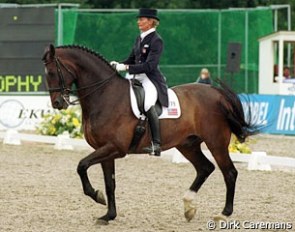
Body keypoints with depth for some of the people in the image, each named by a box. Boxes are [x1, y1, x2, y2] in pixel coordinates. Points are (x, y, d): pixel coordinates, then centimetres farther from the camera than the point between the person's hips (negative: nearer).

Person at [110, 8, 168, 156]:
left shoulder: (156, 40, -10)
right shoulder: (139, 38, 15)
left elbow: (149, 65, -19)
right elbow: (131, 59, 21)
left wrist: (126, 68, -24)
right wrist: (118, 65, 0)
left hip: (151, 79, -10)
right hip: (137, 78, 10)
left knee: (148, 105, -33)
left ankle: (156, 144, -30)